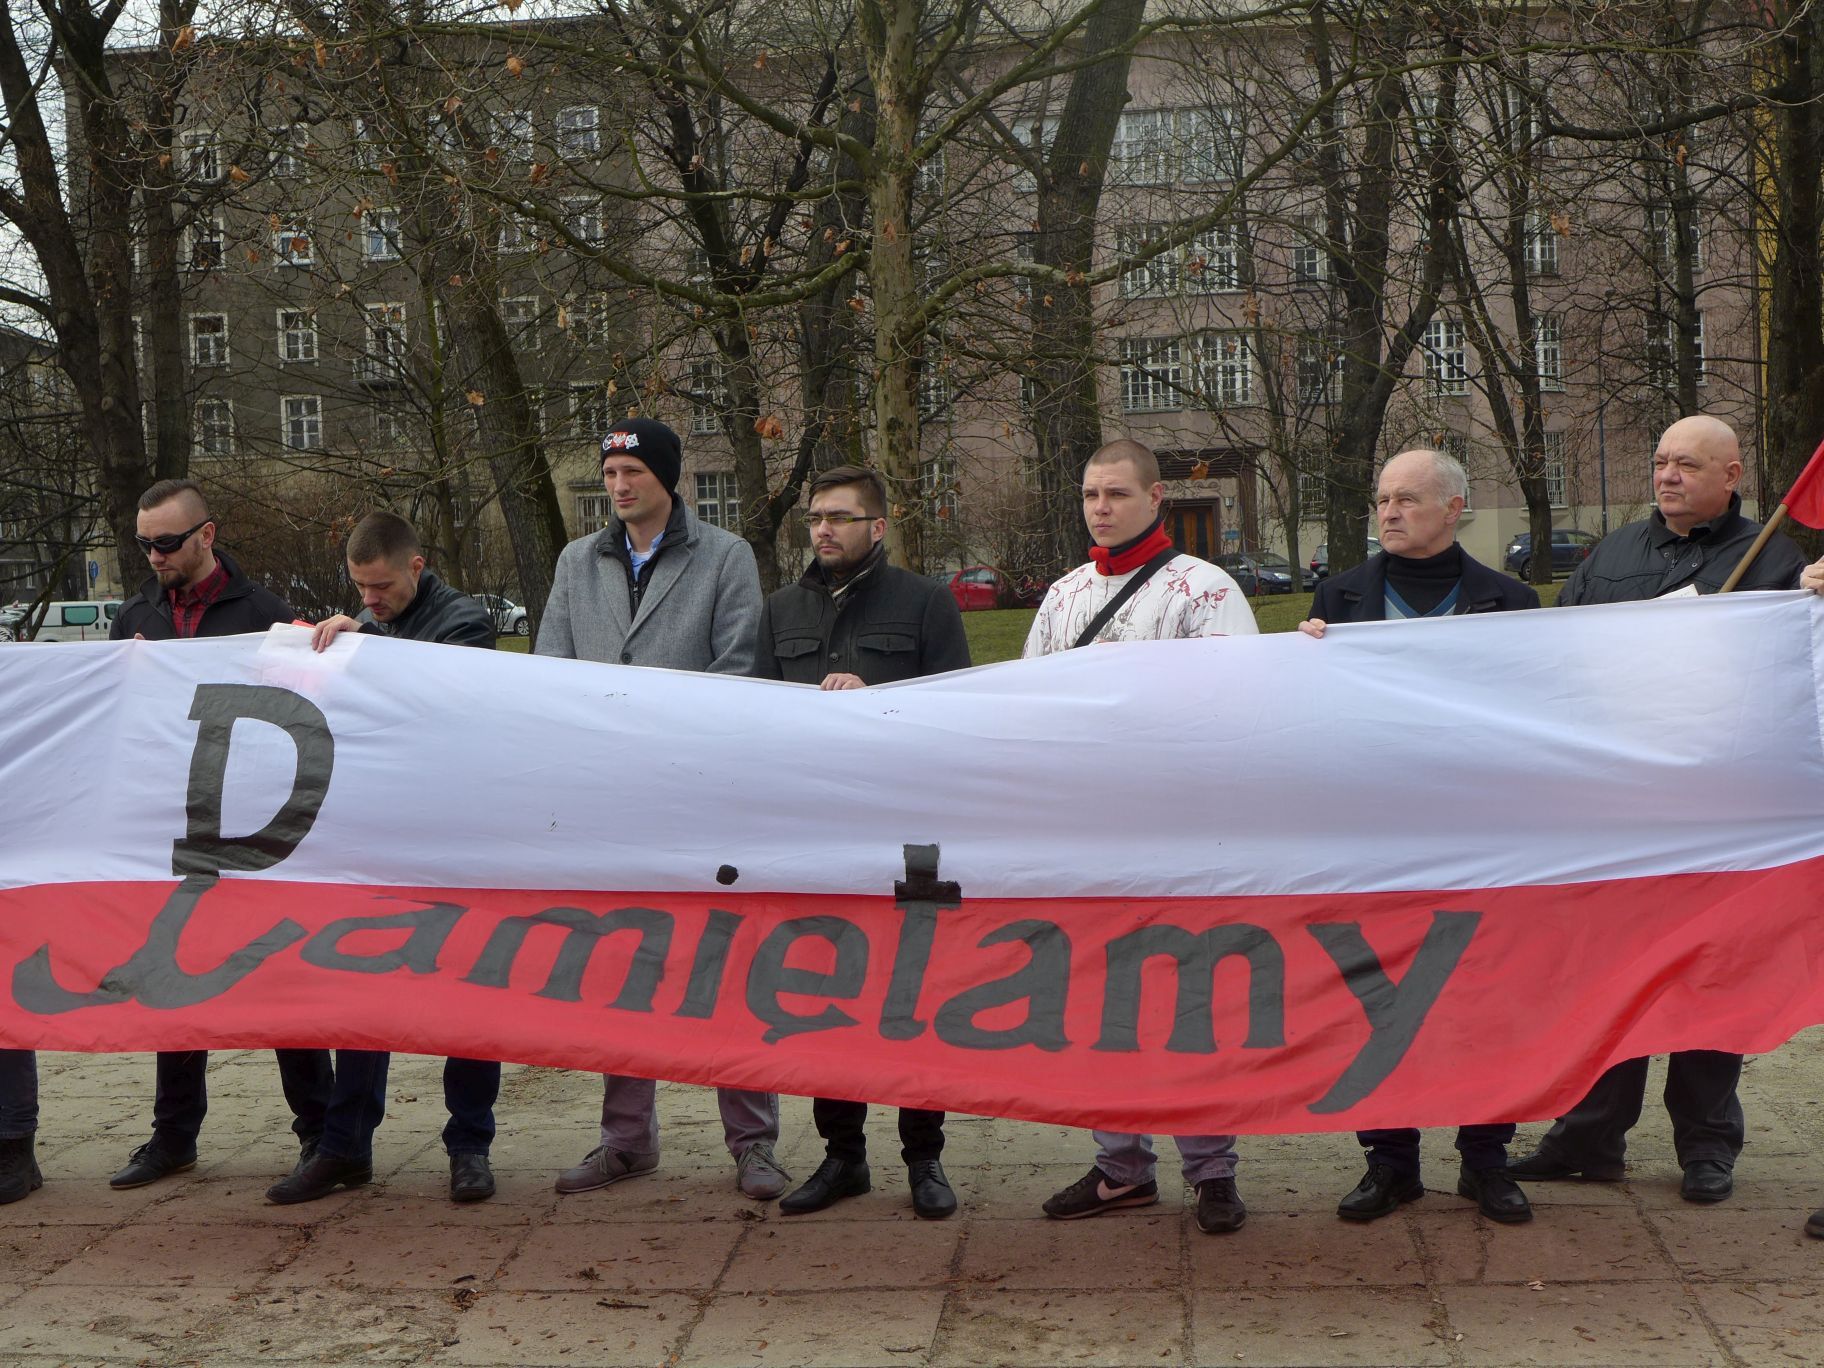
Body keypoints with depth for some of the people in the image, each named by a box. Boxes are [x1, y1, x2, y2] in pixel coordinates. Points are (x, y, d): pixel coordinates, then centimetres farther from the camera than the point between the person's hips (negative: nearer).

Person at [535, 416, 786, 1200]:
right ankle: (626, 1138, 18)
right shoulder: (577, 563, 15)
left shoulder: (726, 558, 3)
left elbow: (738, 673, -4)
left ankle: (752, 1141, 7)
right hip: (605, 795, 4)